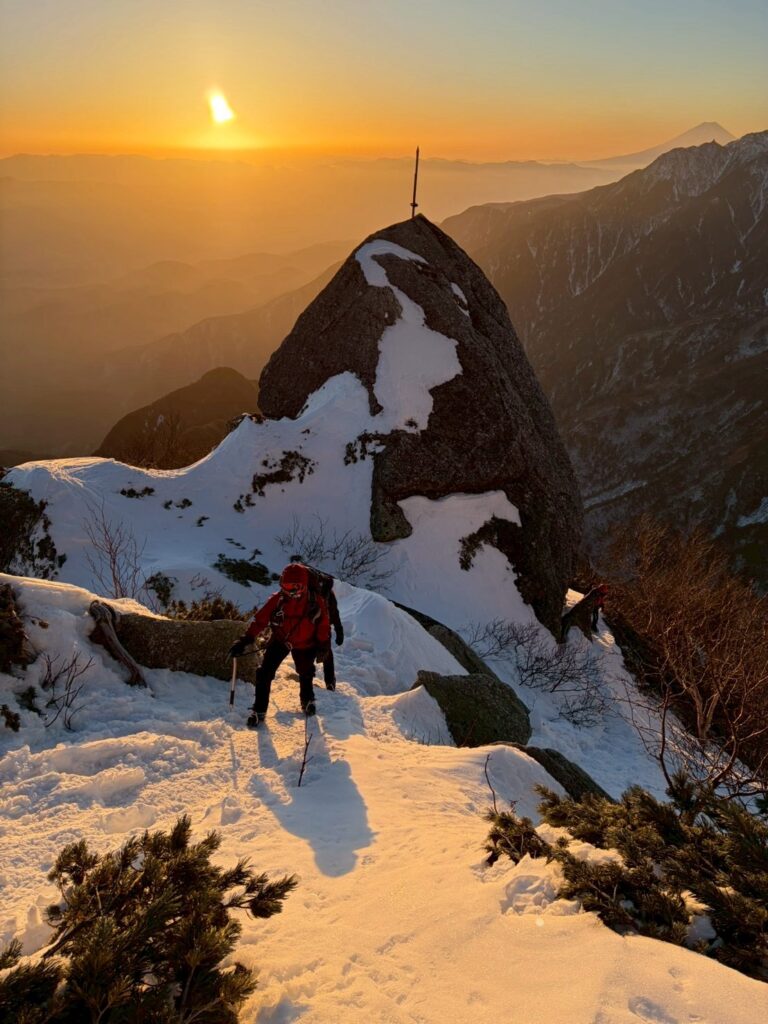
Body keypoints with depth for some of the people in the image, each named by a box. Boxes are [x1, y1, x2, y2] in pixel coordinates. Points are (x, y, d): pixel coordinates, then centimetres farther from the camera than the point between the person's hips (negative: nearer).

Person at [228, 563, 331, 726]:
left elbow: (323, 624, -9)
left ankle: (307, 700, 49)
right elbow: (260, 619, -20)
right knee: (264, 673, -10)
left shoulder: (316, 601, -21)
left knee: (306, 673, 19)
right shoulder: (278, 599, -22)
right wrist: (244, 640, -26)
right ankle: (259, 711, 5)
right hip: (279, 640, 0)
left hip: (304, 644, 0)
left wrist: (323, 646, -6)